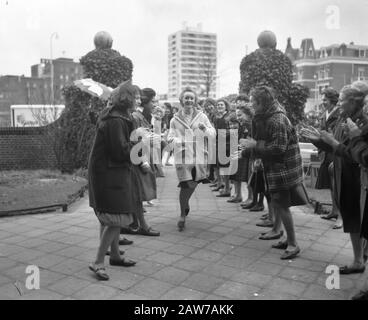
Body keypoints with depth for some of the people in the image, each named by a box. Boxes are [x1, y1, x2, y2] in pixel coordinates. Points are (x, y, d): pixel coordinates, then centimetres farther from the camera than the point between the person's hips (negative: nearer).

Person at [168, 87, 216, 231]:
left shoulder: (202, 116, 4)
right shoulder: (175, 119, 4)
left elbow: (213, 134, 3)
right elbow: (170, 136, 9)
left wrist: (205, 129, -17)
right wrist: (175, 140, -14)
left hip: (199, 156, 2)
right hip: (183, 157, -2)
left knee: (193, 184, 14)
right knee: (186, 185, -8)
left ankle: (185, 202, 45)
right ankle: (182, 215, 9)